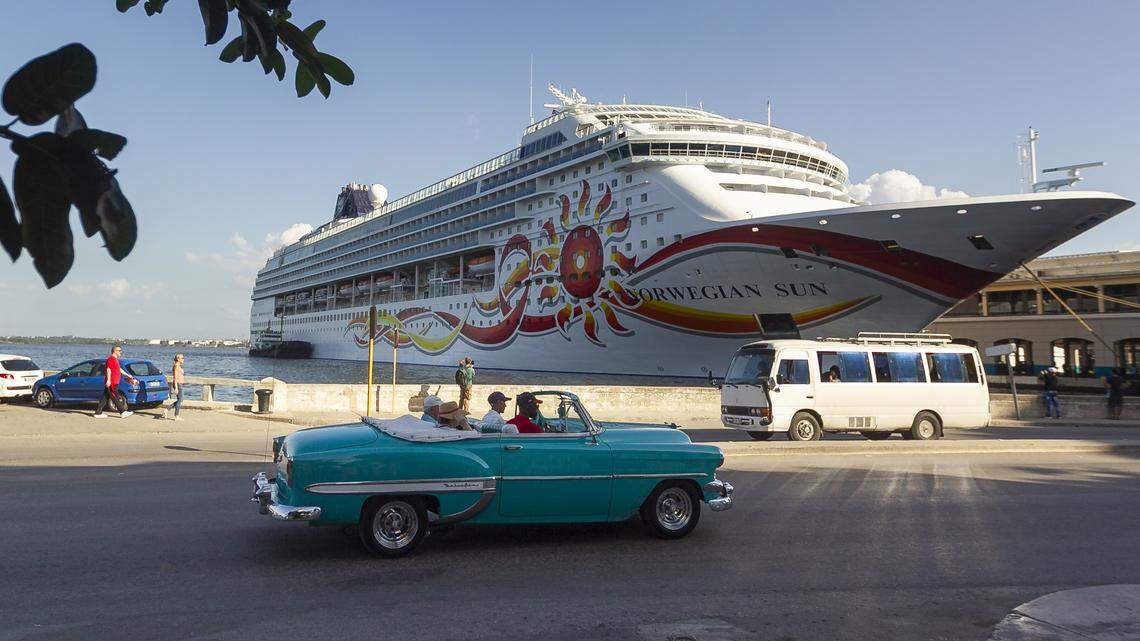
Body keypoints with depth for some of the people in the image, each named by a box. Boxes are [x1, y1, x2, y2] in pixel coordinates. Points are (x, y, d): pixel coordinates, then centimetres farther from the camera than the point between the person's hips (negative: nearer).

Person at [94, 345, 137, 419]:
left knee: (105, 398, 10)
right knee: (115, 397, -8)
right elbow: (108, 369, -20)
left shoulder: (115, 359, 22)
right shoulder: (111, 359, -11)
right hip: (111, 383, -11)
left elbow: (119, 369, 32)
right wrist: (108, 380, -26)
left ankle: (98, 413, 11)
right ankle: (123, 412, -8)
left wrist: (127, 375, 36)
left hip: (113, 383, 11)